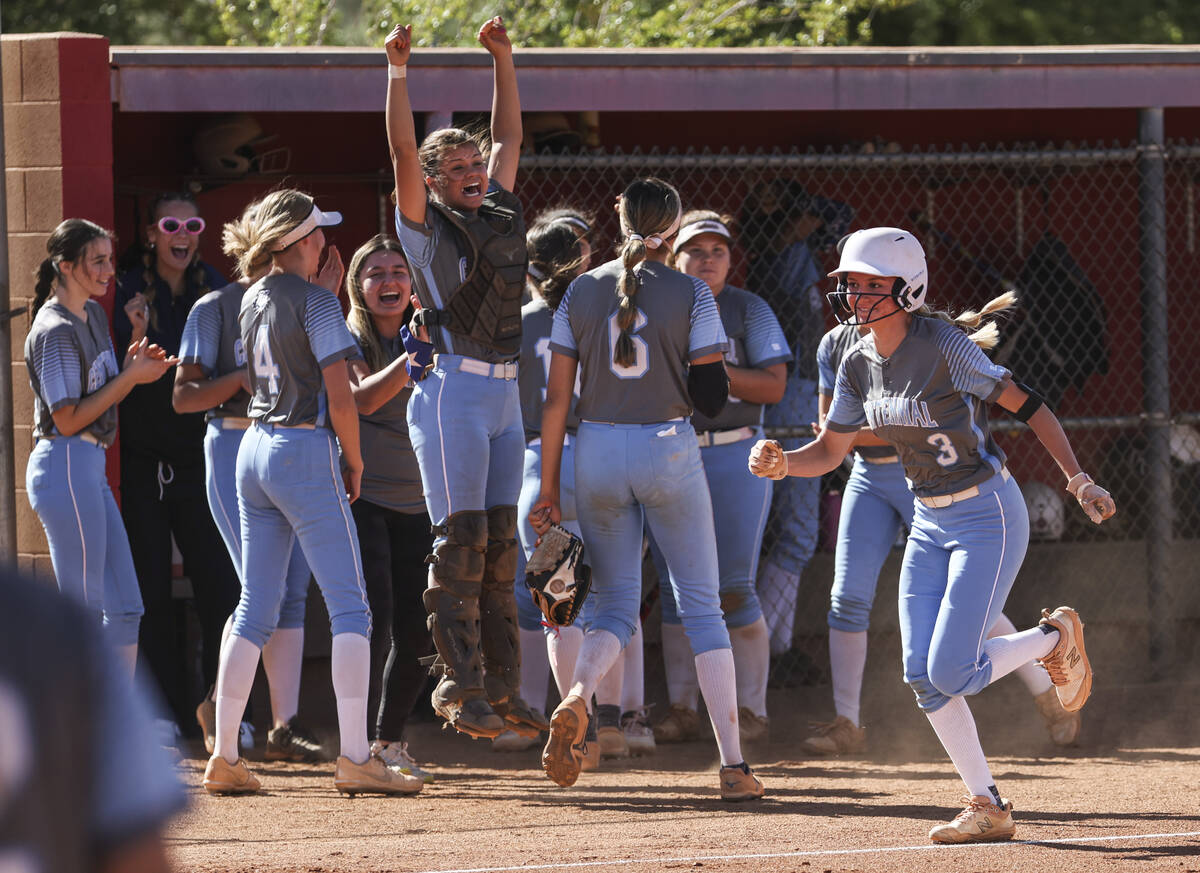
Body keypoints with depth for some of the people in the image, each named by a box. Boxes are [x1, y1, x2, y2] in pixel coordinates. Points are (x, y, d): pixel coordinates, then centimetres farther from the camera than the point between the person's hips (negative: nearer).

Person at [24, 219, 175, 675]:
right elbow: (68, 418, -16)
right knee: (84, 608, -6)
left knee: (124, 609, 9)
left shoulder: (93, 314, 14)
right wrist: (129, 377, -14)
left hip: (89, 468, 10)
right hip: (66, 466, -10)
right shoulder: (55, 330, -14)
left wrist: (134, 369, -1)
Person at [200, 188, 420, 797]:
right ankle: (355, 757, -14)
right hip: (307, 454, -8)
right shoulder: (315, 301, -11)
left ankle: (224, 757, 8)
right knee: (349, 606, -6)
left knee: (255, 609, 11)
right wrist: (354, 461, -2)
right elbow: (339, 395, -17)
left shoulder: (252, 301, 11)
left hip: (254, 448, 8)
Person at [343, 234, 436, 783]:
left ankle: (390, 741, 21)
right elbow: (363, 397, -22)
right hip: (360, 497, -5)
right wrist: (417, 354, -31)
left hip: (414, 504, 5)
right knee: (376, 618, -16)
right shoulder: (347, 341, -3)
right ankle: (359, 748, -14)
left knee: (417, 630, 4)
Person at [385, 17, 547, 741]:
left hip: (505, 394, 7)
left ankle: (504, 690, 9)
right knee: (461, 542, -9)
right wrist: (399, 70, -15)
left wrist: (504, 60, 21)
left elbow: (509, 138, 25)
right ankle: (462, 686, -9)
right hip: (453, 389, -6)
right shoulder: (426, 224, 0)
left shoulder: (502, 216, 16)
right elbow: (403, 149, -10)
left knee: (501, 546, 7)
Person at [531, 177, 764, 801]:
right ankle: (733, 765, 2)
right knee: (702, 605, 6)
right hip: (668, 452, -2)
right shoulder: (691, 294, -4)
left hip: (596, 454, 2)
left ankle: (576, 696, -20)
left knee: (615, 607, 13)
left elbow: (557, 398, 2)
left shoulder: (581, 292, 3)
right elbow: (711, 397, -8)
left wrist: (550, 489, 6)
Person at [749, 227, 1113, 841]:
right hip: (930, 524, 7)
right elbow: (829, 451, 6)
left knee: (951, 672, -14)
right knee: (922, 676, -1)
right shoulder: (858, 364, 1)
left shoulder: (944, 346, -20)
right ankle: (987, 808, 9)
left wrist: (1079, 482, -23)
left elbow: (1026, 404, -17)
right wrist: (779, 462, -16)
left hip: (989, 518, -7)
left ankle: (1055, 637, 13)